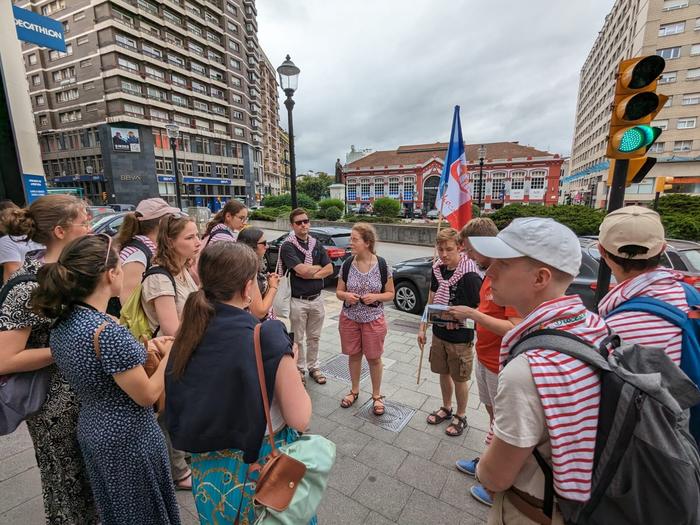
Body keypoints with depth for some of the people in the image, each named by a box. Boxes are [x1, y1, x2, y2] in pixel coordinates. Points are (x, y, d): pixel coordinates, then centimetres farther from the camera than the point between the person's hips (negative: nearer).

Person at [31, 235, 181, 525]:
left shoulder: (62, 323, -4)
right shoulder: (107, 330, -32)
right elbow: (147, 395, -22)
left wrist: (144, 350, 3)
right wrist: (169, 355, -10)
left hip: (94, 434, 8)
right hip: (130, 440, -8)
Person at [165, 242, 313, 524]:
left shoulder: (189, 334, -11)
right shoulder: (267, 337, -28)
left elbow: (174, 404, 3)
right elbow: (299, 419, -22)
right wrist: (290, 365, -8)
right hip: (262, 467, -5)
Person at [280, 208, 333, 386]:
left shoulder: (317, 245, 7)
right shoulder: (288, 246, -9)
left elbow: (330, 269, -1)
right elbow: (302, 270, -21)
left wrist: (310, 274, -13)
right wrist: (318, 267, -5)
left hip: (316, 299, 4)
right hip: (298, 301, -4)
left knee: (314, 337, 17)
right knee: (298, 339, 11)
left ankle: (313, 367, 33)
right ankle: (299, 369, 29)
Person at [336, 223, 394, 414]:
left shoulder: (382, 265, -12)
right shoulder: (347, 264, -6)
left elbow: (390, 294, -4)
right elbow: (338, 292, 2)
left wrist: (376, 297, -23)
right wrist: (346, 295, -20)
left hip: (373, 319, -2)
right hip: (349, 318, 2)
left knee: (374, 358, 11)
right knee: (354, 355, 16)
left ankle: (377, 395, 33)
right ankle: (354, 390, 40)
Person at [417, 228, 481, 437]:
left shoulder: (470, 276, -22)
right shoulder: (438, 269, -2)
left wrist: (458, 319, -29)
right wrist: (423, 327, 6)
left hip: (460, 337, -5)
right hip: (439, 333, 6)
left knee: (459, 379, 13)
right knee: (443, 373, 21)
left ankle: (460, 416, 36)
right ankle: (446, 408, 44)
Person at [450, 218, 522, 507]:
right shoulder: (490, 273, 5)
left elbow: (515, 329, -28)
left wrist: (472, 314, -23)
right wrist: (467, 314, 0)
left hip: (501, 366, -8)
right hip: (484, 358, 8)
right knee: (492, 415, 24)